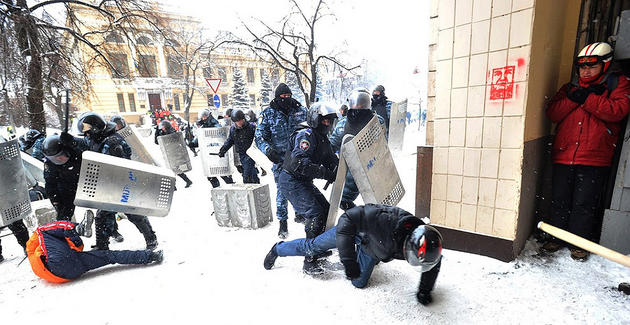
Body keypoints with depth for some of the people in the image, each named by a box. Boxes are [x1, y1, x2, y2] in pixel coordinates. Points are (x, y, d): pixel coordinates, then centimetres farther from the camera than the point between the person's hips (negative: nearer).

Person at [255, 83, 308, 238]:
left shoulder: (300, 110, 4)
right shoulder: (267, 114, -1)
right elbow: (259, 137, -1)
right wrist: (267, 149, -20)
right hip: (280, 158, -2)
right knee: (282, 190, 1)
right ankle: (283, 222, 18)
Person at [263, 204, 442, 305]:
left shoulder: (427, 242, -28)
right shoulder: (385, 220, -48)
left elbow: (433, 264, -4)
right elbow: (347, 219, -42)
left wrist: (424, 290, -4)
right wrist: (349, 260, -43)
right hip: (356, 228, -4)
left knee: (359, 282, 12)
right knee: (313, 246, 6)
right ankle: (278, 249, 35)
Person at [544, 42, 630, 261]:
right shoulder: (569, 88, 16)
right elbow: (552, 113, 3)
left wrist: (587, 98, -9)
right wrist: (573, 98, -10)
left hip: (594, 160, -2)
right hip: (563, 157, 3)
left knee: (584, 204, 1)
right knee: (559, 201, 7)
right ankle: (557, 237, 19)